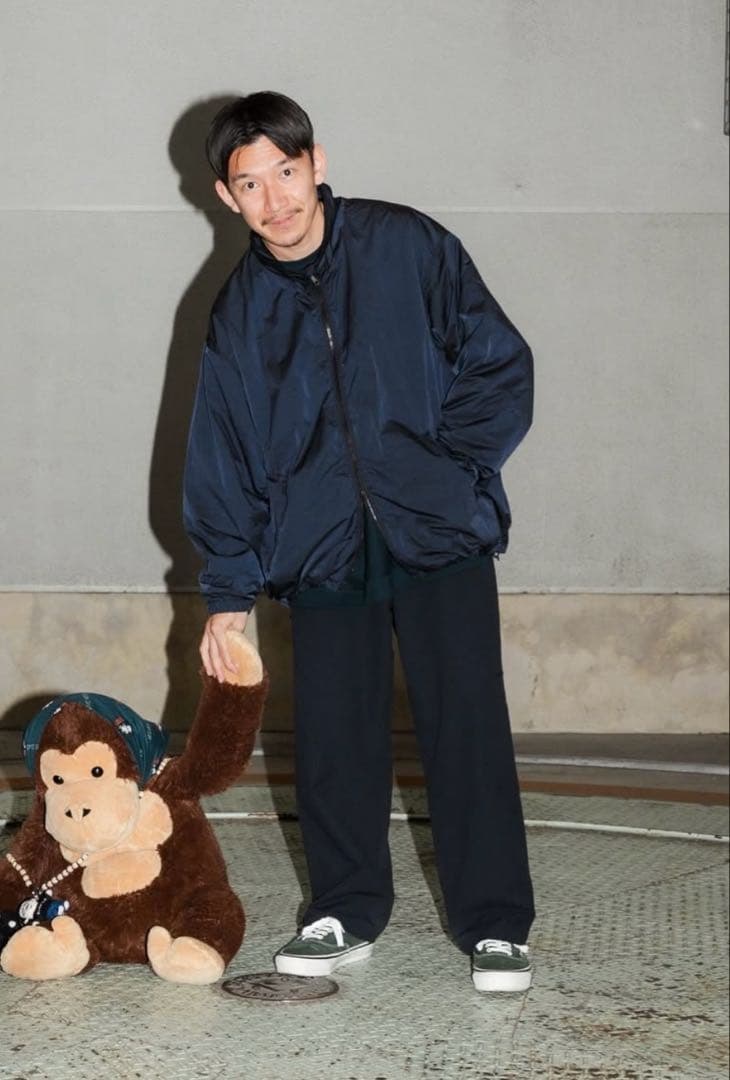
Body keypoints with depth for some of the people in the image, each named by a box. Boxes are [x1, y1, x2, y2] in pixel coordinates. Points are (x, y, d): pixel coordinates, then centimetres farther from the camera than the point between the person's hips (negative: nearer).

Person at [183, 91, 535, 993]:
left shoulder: (407, 247, -2)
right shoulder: (238, 313, 7)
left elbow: (500, 363, 1)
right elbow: (220, 460, 11)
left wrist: (447, 469, -8)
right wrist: (228, 591, 8)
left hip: (439, 534, -2)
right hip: (320, 549, 3)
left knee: (467, 726, -4)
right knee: (332, 738, 3)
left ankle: (496, 925, 4)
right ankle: (346, 915, 19)